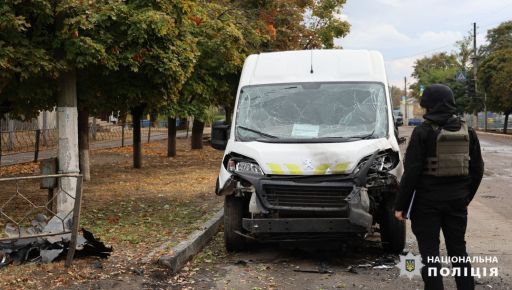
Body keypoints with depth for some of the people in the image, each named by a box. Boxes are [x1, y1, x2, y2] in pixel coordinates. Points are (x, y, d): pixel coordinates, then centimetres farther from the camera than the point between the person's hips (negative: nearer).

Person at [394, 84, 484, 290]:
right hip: (457, 202, 5)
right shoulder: (468, 132, 4)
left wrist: (401, 205, -7)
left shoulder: (423, 132, -12)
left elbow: (411, 172, -13)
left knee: (429, 252, 3)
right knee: (458, 250, 16)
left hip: (428, 201, -5)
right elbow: (477, 170, 9)